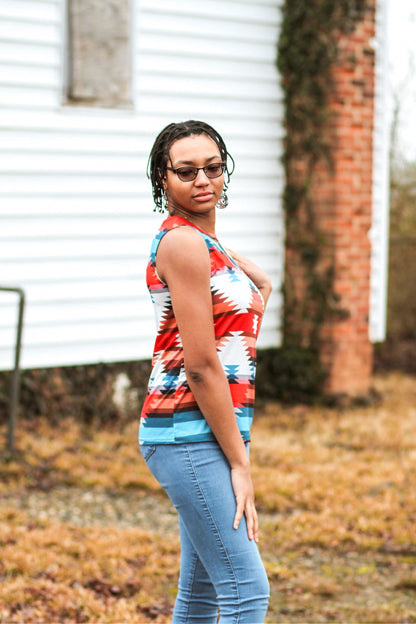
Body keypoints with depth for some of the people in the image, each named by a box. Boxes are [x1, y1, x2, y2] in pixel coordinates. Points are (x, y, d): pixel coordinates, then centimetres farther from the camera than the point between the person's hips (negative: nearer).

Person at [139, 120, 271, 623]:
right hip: (189, 435, -10)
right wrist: (239, 462, -16)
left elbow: (235, 347, 20)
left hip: (209, 430, 10)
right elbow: (199, 364, -18)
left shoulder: (207, 244, 16)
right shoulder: (182, 242, -13)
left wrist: (258, 292, 4)